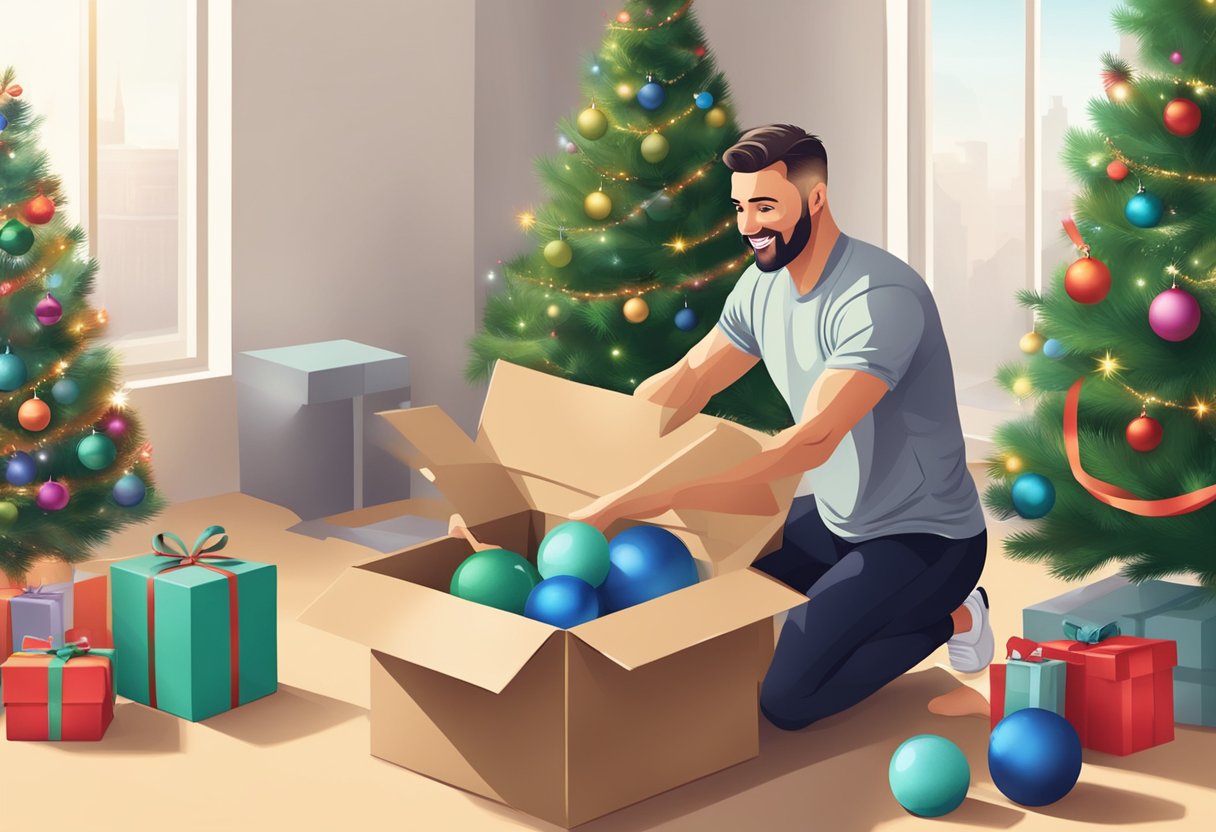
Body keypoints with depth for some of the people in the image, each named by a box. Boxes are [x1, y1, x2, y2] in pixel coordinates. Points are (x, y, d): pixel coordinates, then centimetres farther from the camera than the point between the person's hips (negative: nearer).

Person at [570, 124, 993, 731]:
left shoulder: (880, 298, -29)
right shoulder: (763, 285, 0)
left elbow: (813, 441, -38)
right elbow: (686, 381, 6)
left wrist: (652, 495, -45)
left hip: (925, 538, -9)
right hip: (835, 520, 9)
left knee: (784, 699, -19)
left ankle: (949, 615, 4)